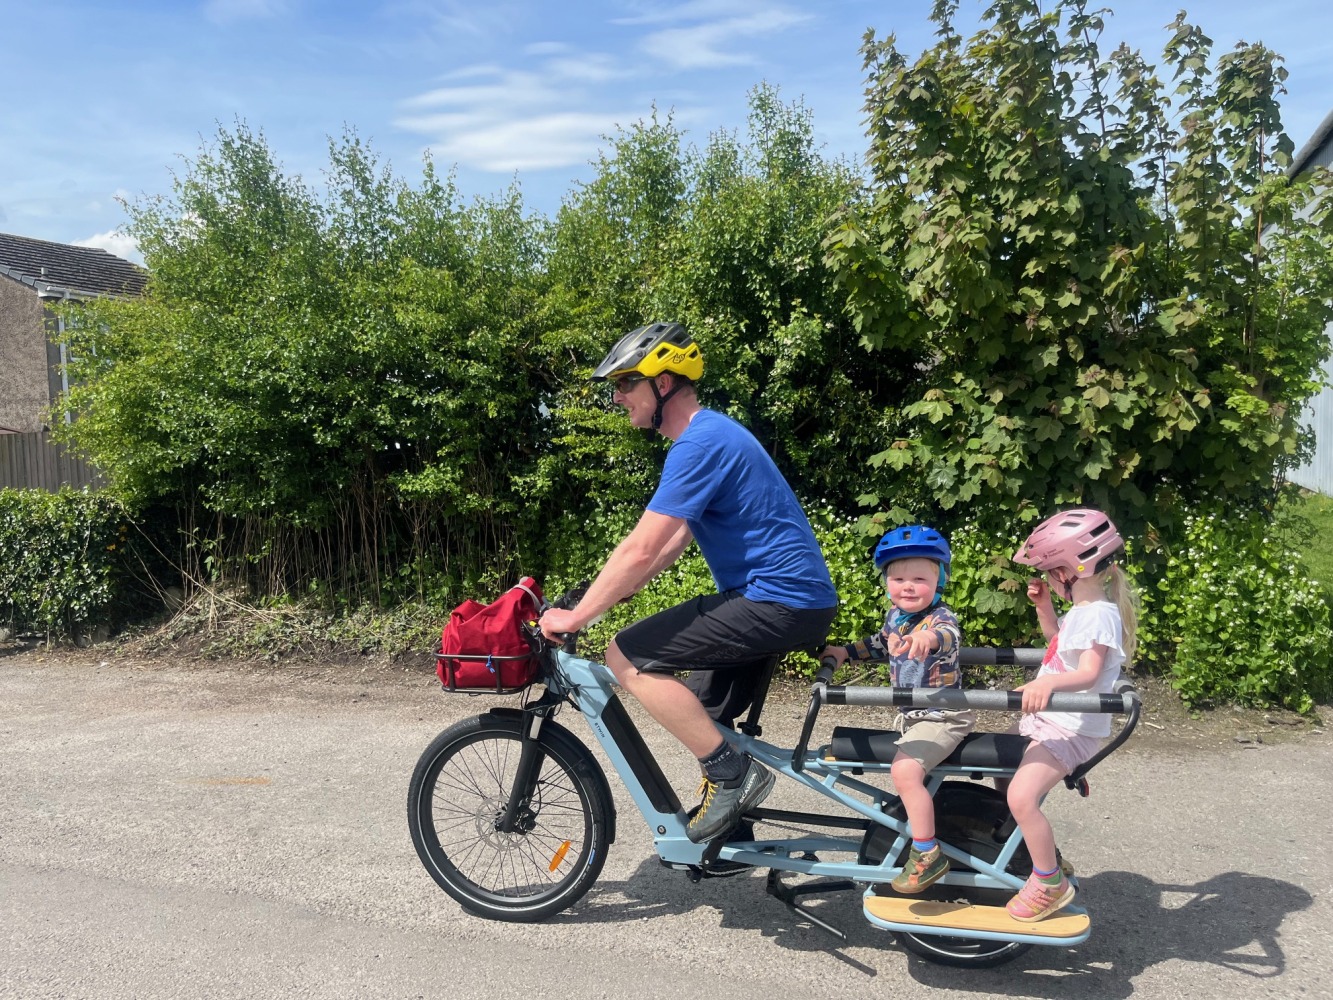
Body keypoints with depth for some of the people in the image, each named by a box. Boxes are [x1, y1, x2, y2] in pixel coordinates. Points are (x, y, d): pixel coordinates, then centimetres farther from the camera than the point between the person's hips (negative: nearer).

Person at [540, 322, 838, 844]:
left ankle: (733, 773, -6)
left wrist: (575, 617, -13)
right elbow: (674, 539, 19)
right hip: (797, 598, 10)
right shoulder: (709, 434, 15)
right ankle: (725, 830, 32)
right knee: (703, 717, 18)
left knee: (627, 657, -13)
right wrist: (607, 594, 16)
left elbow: (640, 550, -22)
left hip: (780, 602, -10)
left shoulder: (700, 444, -18)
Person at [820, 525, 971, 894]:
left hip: (943, 717, -9)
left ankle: (927, 855, -17)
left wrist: (929, 637, -70)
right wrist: (844, 651, 12)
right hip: (913, 713, 9)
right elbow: (881, 644, 22)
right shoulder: (895, 614, 1)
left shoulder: (939, 617, -23)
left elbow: (948, 635, -48)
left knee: (905, 769, -26)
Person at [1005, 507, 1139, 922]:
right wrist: (1043, 606, 14)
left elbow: (1089, 672, -33)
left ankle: (1050, 883, -4)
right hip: (1048, 719, 11)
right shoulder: (1082, 610, 10)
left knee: (1022, 795, -23)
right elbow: (1058, 638, 31)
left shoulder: (1098, 615, -20)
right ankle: (1043, 855, 35)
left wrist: (1048, 683, -52)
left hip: (1071, 729, -11)